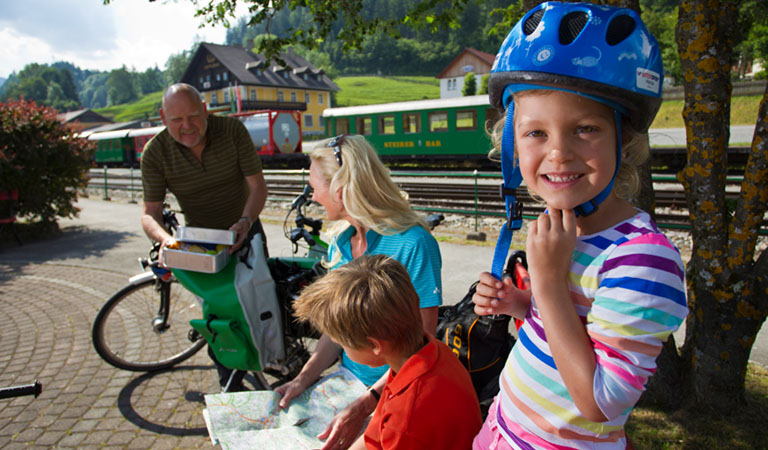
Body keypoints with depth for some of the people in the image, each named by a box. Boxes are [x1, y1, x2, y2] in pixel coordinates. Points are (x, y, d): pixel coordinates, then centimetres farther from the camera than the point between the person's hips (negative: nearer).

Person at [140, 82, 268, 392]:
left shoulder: (233, 130, -21)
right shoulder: (155, 153, -19)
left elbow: (257, 184, -19)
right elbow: (150, 213, -20)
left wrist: (246, 221, -38)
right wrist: (164, 239, -42)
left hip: (245, 229, 1)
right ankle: (232, 385, 17)